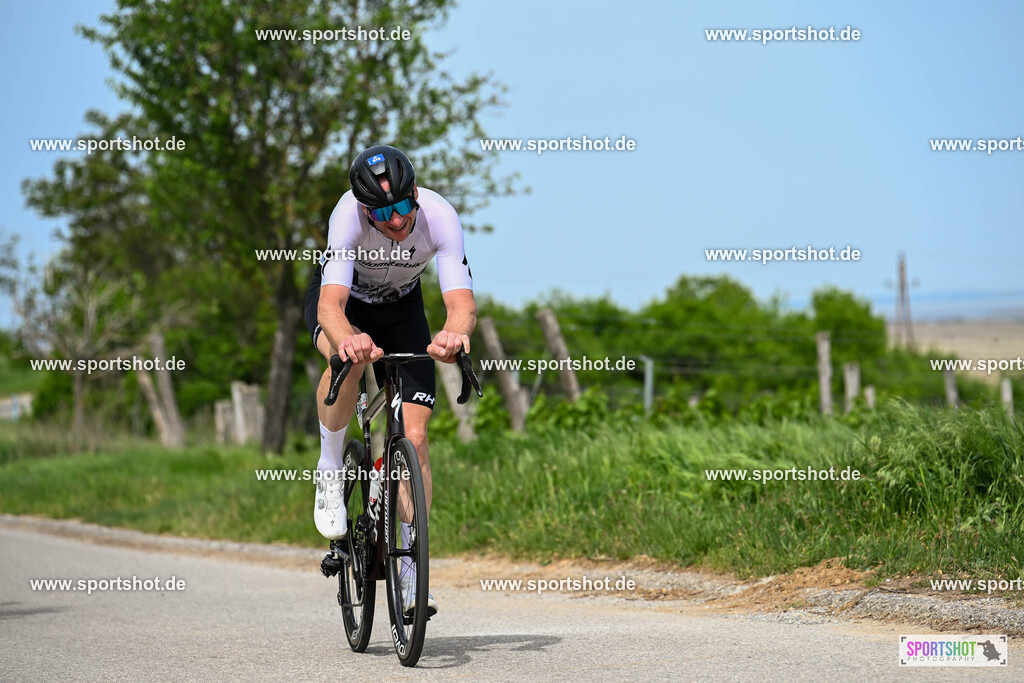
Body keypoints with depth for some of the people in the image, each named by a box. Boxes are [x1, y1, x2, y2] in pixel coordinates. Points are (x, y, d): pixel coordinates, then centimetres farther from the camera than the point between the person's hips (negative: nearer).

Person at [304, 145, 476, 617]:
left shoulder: (439, 216, -32)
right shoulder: (348, 215, -37)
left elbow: (462, 302, -41)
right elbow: (332, 304, -47)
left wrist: (454, 333, -65)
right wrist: (348, 339, -70)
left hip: (401, 308, 2)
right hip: (343, 301, -2)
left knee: (414, 438, -10)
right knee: (351, 359, -39)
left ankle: (411, 574, 0)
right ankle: (330, 469, -14)